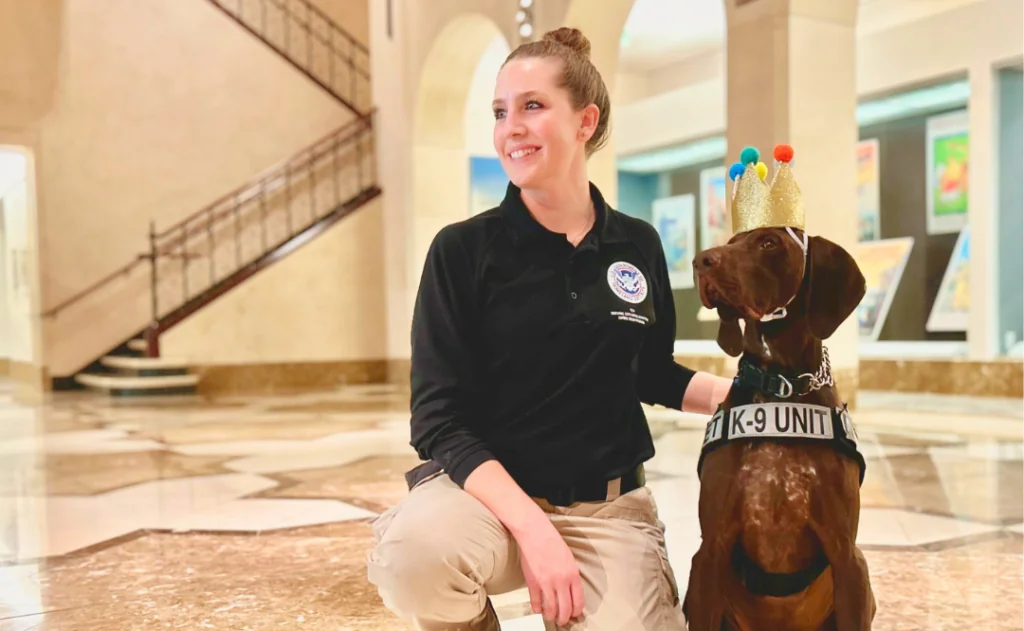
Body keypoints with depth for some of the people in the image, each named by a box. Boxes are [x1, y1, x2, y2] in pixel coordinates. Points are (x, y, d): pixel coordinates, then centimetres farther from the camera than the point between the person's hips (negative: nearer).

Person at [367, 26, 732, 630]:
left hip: (608, 507, 3)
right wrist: (531, 527, -23)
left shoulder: (638, 245, 2)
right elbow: (440, 419, -11)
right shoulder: (463, 250, -8)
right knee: (414, 550, -35)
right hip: (487, 490, -2)